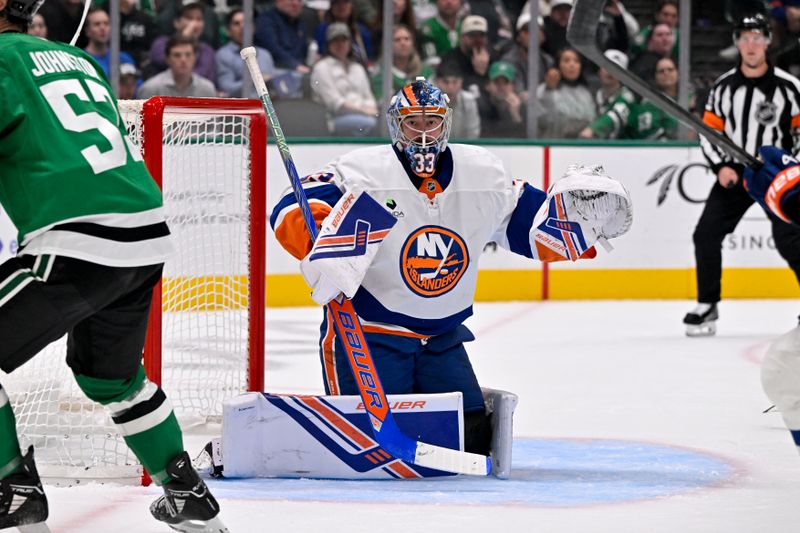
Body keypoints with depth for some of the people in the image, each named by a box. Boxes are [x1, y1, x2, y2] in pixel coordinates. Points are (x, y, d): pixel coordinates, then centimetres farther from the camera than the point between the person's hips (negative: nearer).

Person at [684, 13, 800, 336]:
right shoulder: (723, 87, 2)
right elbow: (709, 131, 7)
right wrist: (720, 166, -8)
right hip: (734, 173, 4)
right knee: (706, 234, -6)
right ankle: (707, 307, 7)